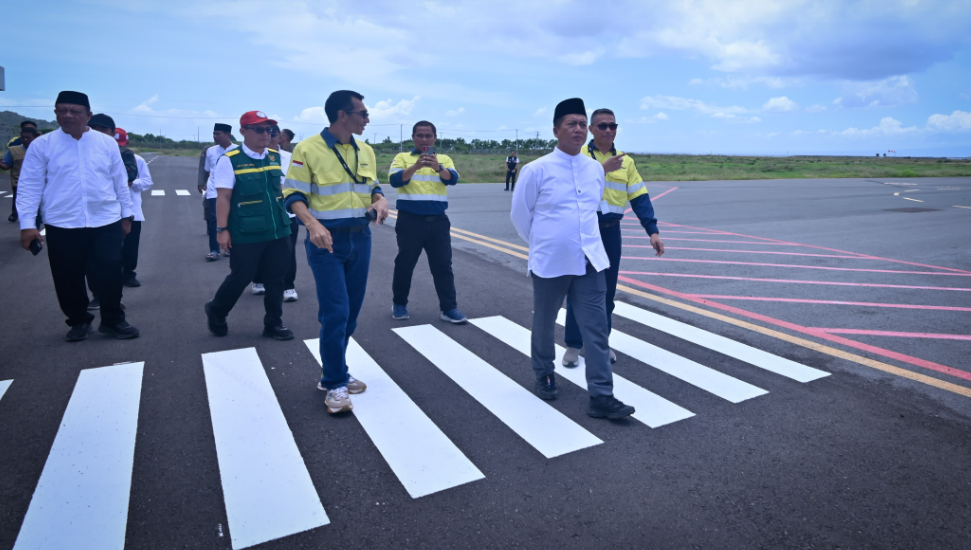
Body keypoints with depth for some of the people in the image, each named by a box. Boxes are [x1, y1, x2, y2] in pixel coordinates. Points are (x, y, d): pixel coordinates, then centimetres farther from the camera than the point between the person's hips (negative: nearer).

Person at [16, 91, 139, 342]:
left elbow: (120, 182, 9)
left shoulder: (107, 143, 5)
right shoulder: (41, 145, 1)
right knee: (68, 279, 9)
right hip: (62, 225, 0)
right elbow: (30, 186, 0)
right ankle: (79, 321, 28)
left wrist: (126, 215, 10)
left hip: (106, 222, 0)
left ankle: (113, 321, 19)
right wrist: (27, 224, -6)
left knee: (110, 275, 3)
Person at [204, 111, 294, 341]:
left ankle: (273, 323, 25)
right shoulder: (230, 160, -8)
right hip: (246, 234, -5)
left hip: (279, 231, 5)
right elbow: (223, 197, -10)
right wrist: (222, 229, -13)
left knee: (276, 279, 10)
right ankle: (215, 310, 34)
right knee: (241, 277, 7)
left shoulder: (276, 157, 8)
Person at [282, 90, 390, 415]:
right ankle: (335, 384, 7)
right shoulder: (308, 149, -8)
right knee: (335, 312, -9)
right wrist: (313, 224, -25)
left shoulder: (365, 151, 9)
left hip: (360, 239, 6)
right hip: (327, 242, -6)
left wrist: (380, 201, -4)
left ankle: (334, 372, 28)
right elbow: (294, 195, -8)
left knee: (351, 312, 11)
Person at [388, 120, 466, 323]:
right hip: (410, 220, -1)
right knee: (404, 264, 8)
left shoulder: (444, 159, 9)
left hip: (438, 221, 2)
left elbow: (452, 179, -9)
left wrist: (437, 167, -29)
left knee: (443, 265, 3)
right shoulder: (402, 158, 4)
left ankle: (449, 308, 9)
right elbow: (395, 180, -13)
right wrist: (416, 166, -28)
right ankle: (399, 304, 26)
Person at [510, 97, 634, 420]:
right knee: (544, 325, 14)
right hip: (550, 263, -3)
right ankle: (544, 375, 39)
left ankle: (601, 397, 5)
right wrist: (541, 245, 7)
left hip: (590, 262, 4)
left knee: (596, 329, -1)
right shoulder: (536, 170, -10)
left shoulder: (595, 169, 5)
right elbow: (519, 215, 0)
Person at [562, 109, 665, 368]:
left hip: (611, 232, 4)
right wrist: (602, 169, -24)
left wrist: (653, 231, -3)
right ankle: (573, 345, 14)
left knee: (607, 291, 10)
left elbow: (640, 198, 5)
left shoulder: (625, 161, 8)